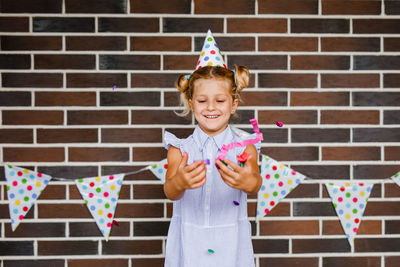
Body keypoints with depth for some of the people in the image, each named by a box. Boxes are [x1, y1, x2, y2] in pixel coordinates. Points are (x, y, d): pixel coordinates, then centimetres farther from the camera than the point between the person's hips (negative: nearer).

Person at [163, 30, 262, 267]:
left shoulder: (245, 148, -3)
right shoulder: (180, 149, -3)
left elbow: (256, 184, -20)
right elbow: (170, 192, -16)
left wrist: (248, 182, -43)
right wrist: (179, 183, -39)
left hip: (229, 247, 0)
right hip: (189, 247, 0)